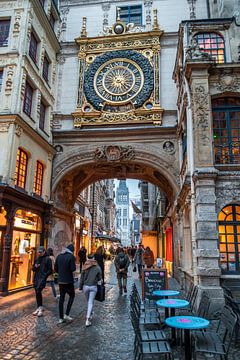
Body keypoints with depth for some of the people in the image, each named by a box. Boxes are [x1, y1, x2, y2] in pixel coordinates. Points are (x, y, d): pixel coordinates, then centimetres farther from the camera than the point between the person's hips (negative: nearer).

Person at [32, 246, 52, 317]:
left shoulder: (47, 259, -3)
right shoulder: (37, 259, 15)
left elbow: (50, 270, -4)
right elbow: (33, 268, 20)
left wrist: (45, 275, -15)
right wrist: (35, 267, -2)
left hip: (42, 278, -7)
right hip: (36, 278, 7)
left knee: (38, 291, -20)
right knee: (37, 293, 10)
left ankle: (40, 307, -10)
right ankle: (39, 308, 23)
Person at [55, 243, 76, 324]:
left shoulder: (59, 256, 4)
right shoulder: (71, 256, -13)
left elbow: (55, 268, 7)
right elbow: (73, 269, -17)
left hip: (60, 280, 5)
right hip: (68, 280, -5)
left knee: (61, 297, 12)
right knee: (72, 295, 14)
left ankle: (61, 318, 16)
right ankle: (66, 314, 6)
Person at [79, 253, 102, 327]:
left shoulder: (85, 267, -5)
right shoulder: (97, 267, -7)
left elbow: (81, 278, -1)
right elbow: (99, 278, 1)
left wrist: (80, 287, 9)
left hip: (85, 286, 2)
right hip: (93, 287, -2)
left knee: (89, 301, 21)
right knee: (90, 302, 0)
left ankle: (90, 314, 39)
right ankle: (88, 319, -9)